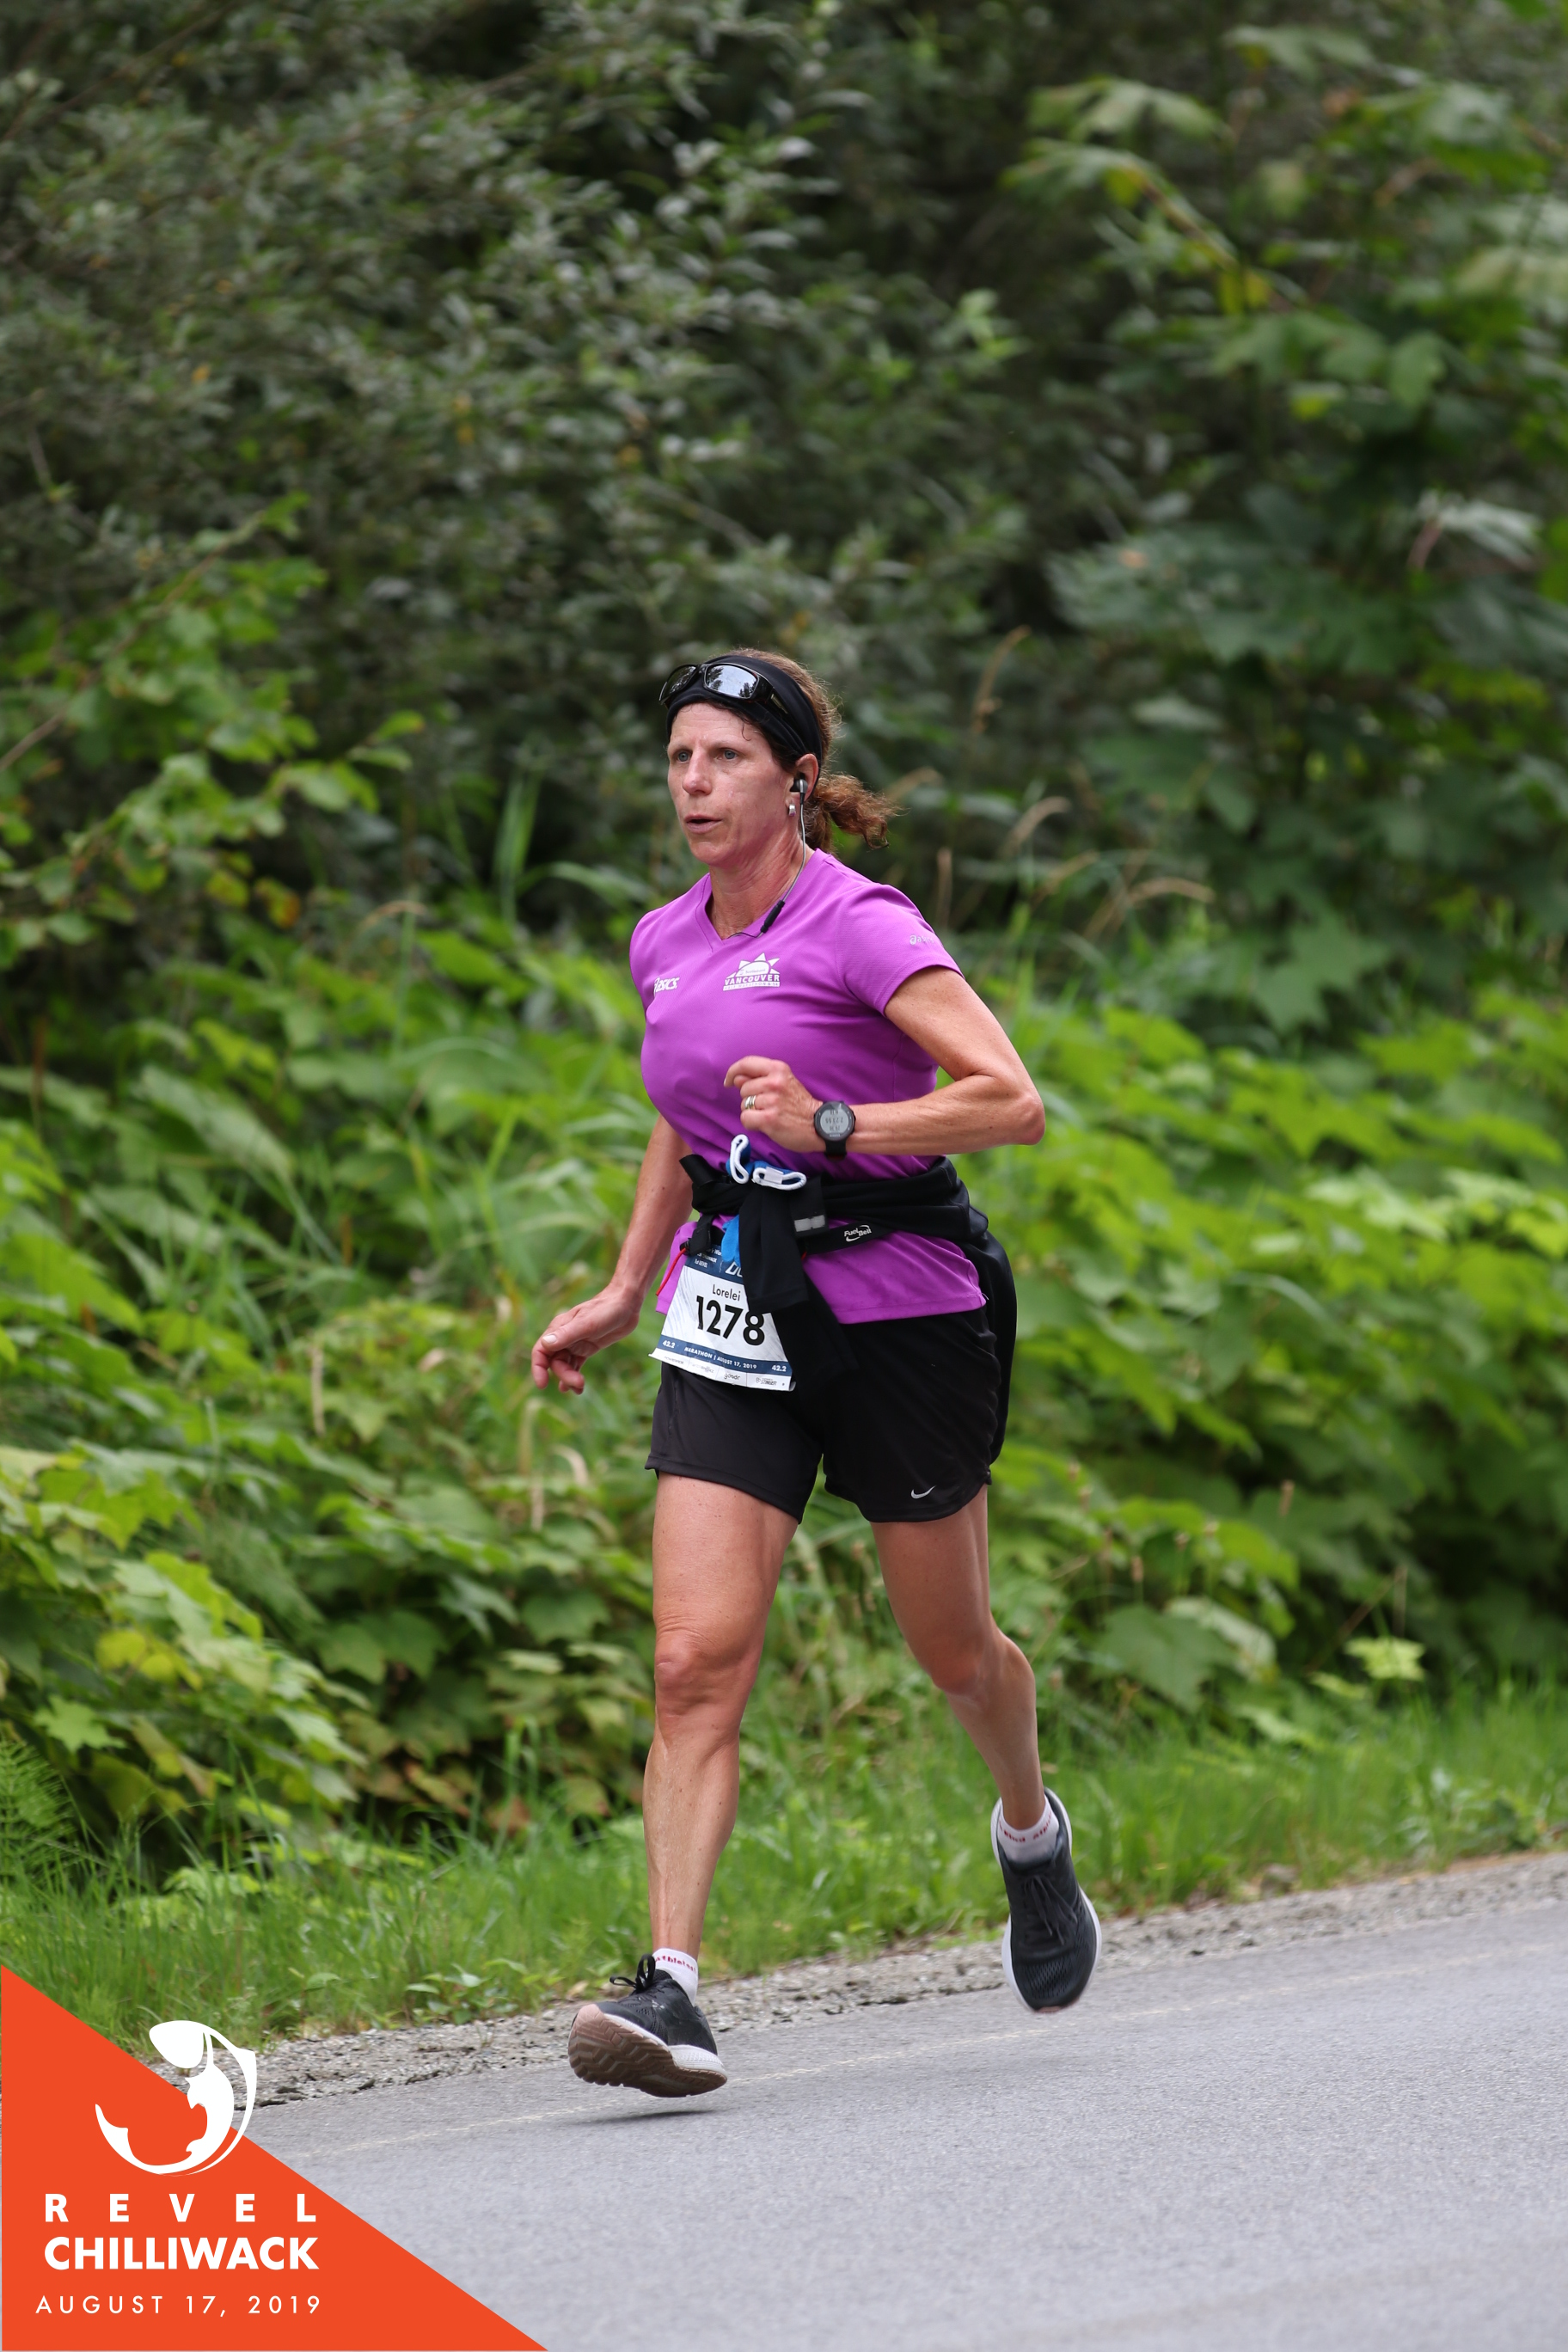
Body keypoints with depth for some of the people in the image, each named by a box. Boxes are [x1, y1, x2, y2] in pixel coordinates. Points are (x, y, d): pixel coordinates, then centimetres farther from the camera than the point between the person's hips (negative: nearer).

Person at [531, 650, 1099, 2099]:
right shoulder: (668, 945, 8)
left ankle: (1033, 1834, 45)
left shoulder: (858, 926, -13)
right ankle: (673, 1991, -19)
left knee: (951, 1649, 12)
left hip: (898, 1304, -5)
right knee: (696, 1658, -12)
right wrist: (625, 1293, 24)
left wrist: (834, 1127, -30)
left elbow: (1011, 1101, -21)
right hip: (734, 1319, 5)